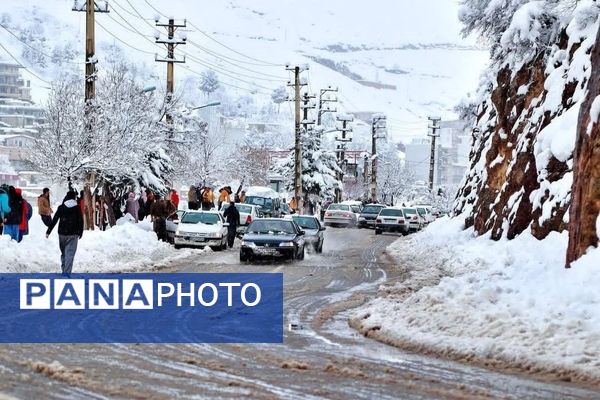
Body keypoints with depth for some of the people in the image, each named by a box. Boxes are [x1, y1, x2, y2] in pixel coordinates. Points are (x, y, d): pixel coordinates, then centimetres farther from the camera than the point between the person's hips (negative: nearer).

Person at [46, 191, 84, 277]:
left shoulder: (61, 208, 0)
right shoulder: (77, 208, -2)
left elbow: (54, 220, -1)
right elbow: (80, 221, 1)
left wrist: (48, 231, 3)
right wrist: (80, 233, 13)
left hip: (62, 233, 2)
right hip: (73, 234, -2)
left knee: (63, 252, 17)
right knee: (70, 253, -4)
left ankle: (64, 269, 23)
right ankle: (67, 271, -15)